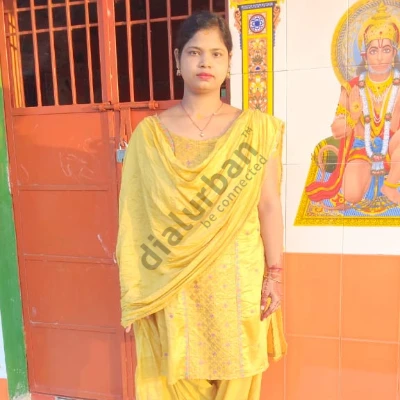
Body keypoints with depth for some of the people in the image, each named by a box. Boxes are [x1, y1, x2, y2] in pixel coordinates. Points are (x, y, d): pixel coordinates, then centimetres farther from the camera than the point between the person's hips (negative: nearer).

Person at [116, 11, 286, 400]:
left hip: (236, 278, 1)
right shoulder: (149, 133, -1)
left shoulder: (255, 128, 0)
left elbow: (268, 205, 0)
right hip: (172, 283, 0)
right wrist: (133, 289, 0)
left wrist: (274, 274, -1)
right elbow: (134, 216, -1)